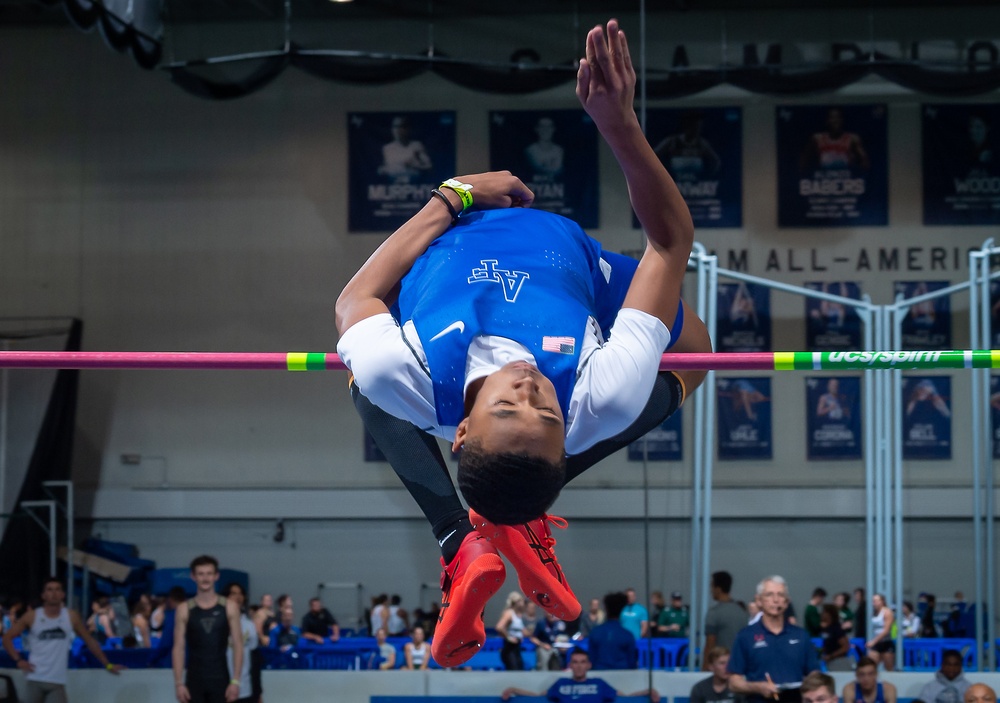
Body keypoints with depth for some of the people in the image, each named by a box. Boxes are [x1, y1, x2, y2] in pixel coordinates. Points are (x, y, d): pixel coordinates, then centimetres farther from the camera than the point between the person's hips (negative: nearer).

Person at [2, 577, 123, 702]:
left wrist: (107, 665, 12)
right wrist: (18, 660, -5)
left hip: (57, 682, 0)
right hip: (35, 679, 0)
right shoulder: (32, 616, 0)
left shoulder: (71, 616, 3)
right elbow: (7, 637, 7)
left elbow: (89, 641, 12)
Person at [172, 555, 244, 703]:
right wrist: (179, 683, -7)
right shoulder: (184, 610, 1)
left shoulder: (229, 608, 1)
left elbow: (238, 645, 0)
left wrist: (235, 681, -7)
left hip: (220, 680, 0)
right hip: (195, 680, 0)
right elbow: (179, 648, 0)